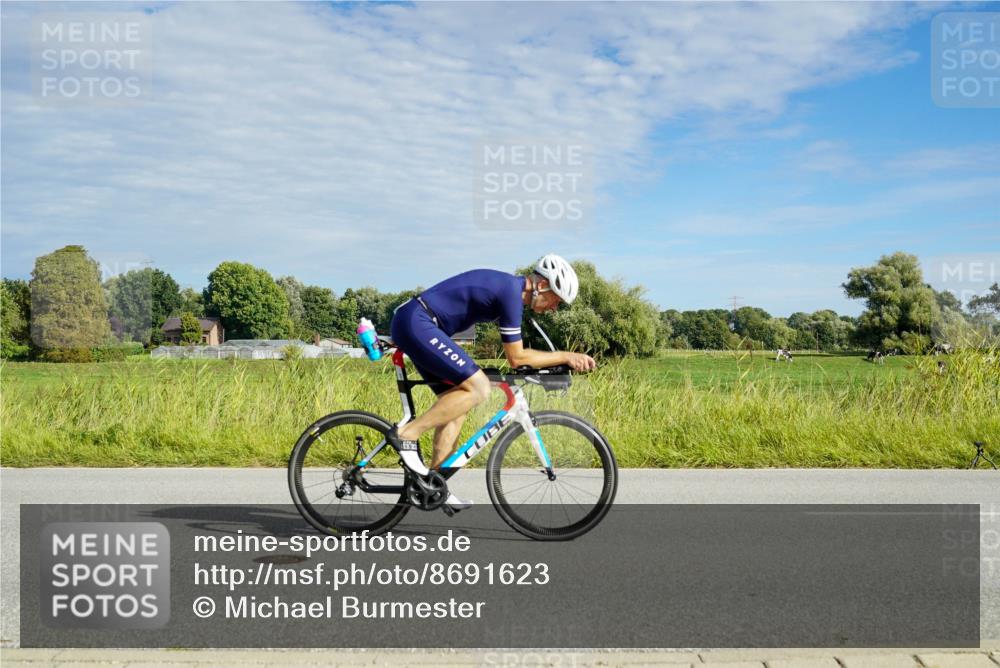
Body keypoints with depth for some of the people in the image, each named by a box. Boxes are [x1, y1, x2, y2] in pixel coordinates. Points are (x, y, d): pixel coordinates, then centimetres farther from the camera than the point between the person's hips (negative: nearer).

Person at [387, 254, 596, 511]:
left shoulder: (509, 286, 15)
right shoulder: (511, 292, -15)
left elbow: (517, 352, 23)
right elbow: (516, 358, -12)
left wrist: (564, 359, 19)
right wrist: (566, 356, -6)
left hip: (411, 324, 10)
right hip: (416, 323, -10)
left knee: (457, 402, 10)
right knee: (478, 388, -15)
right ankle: (407, 433, -9)